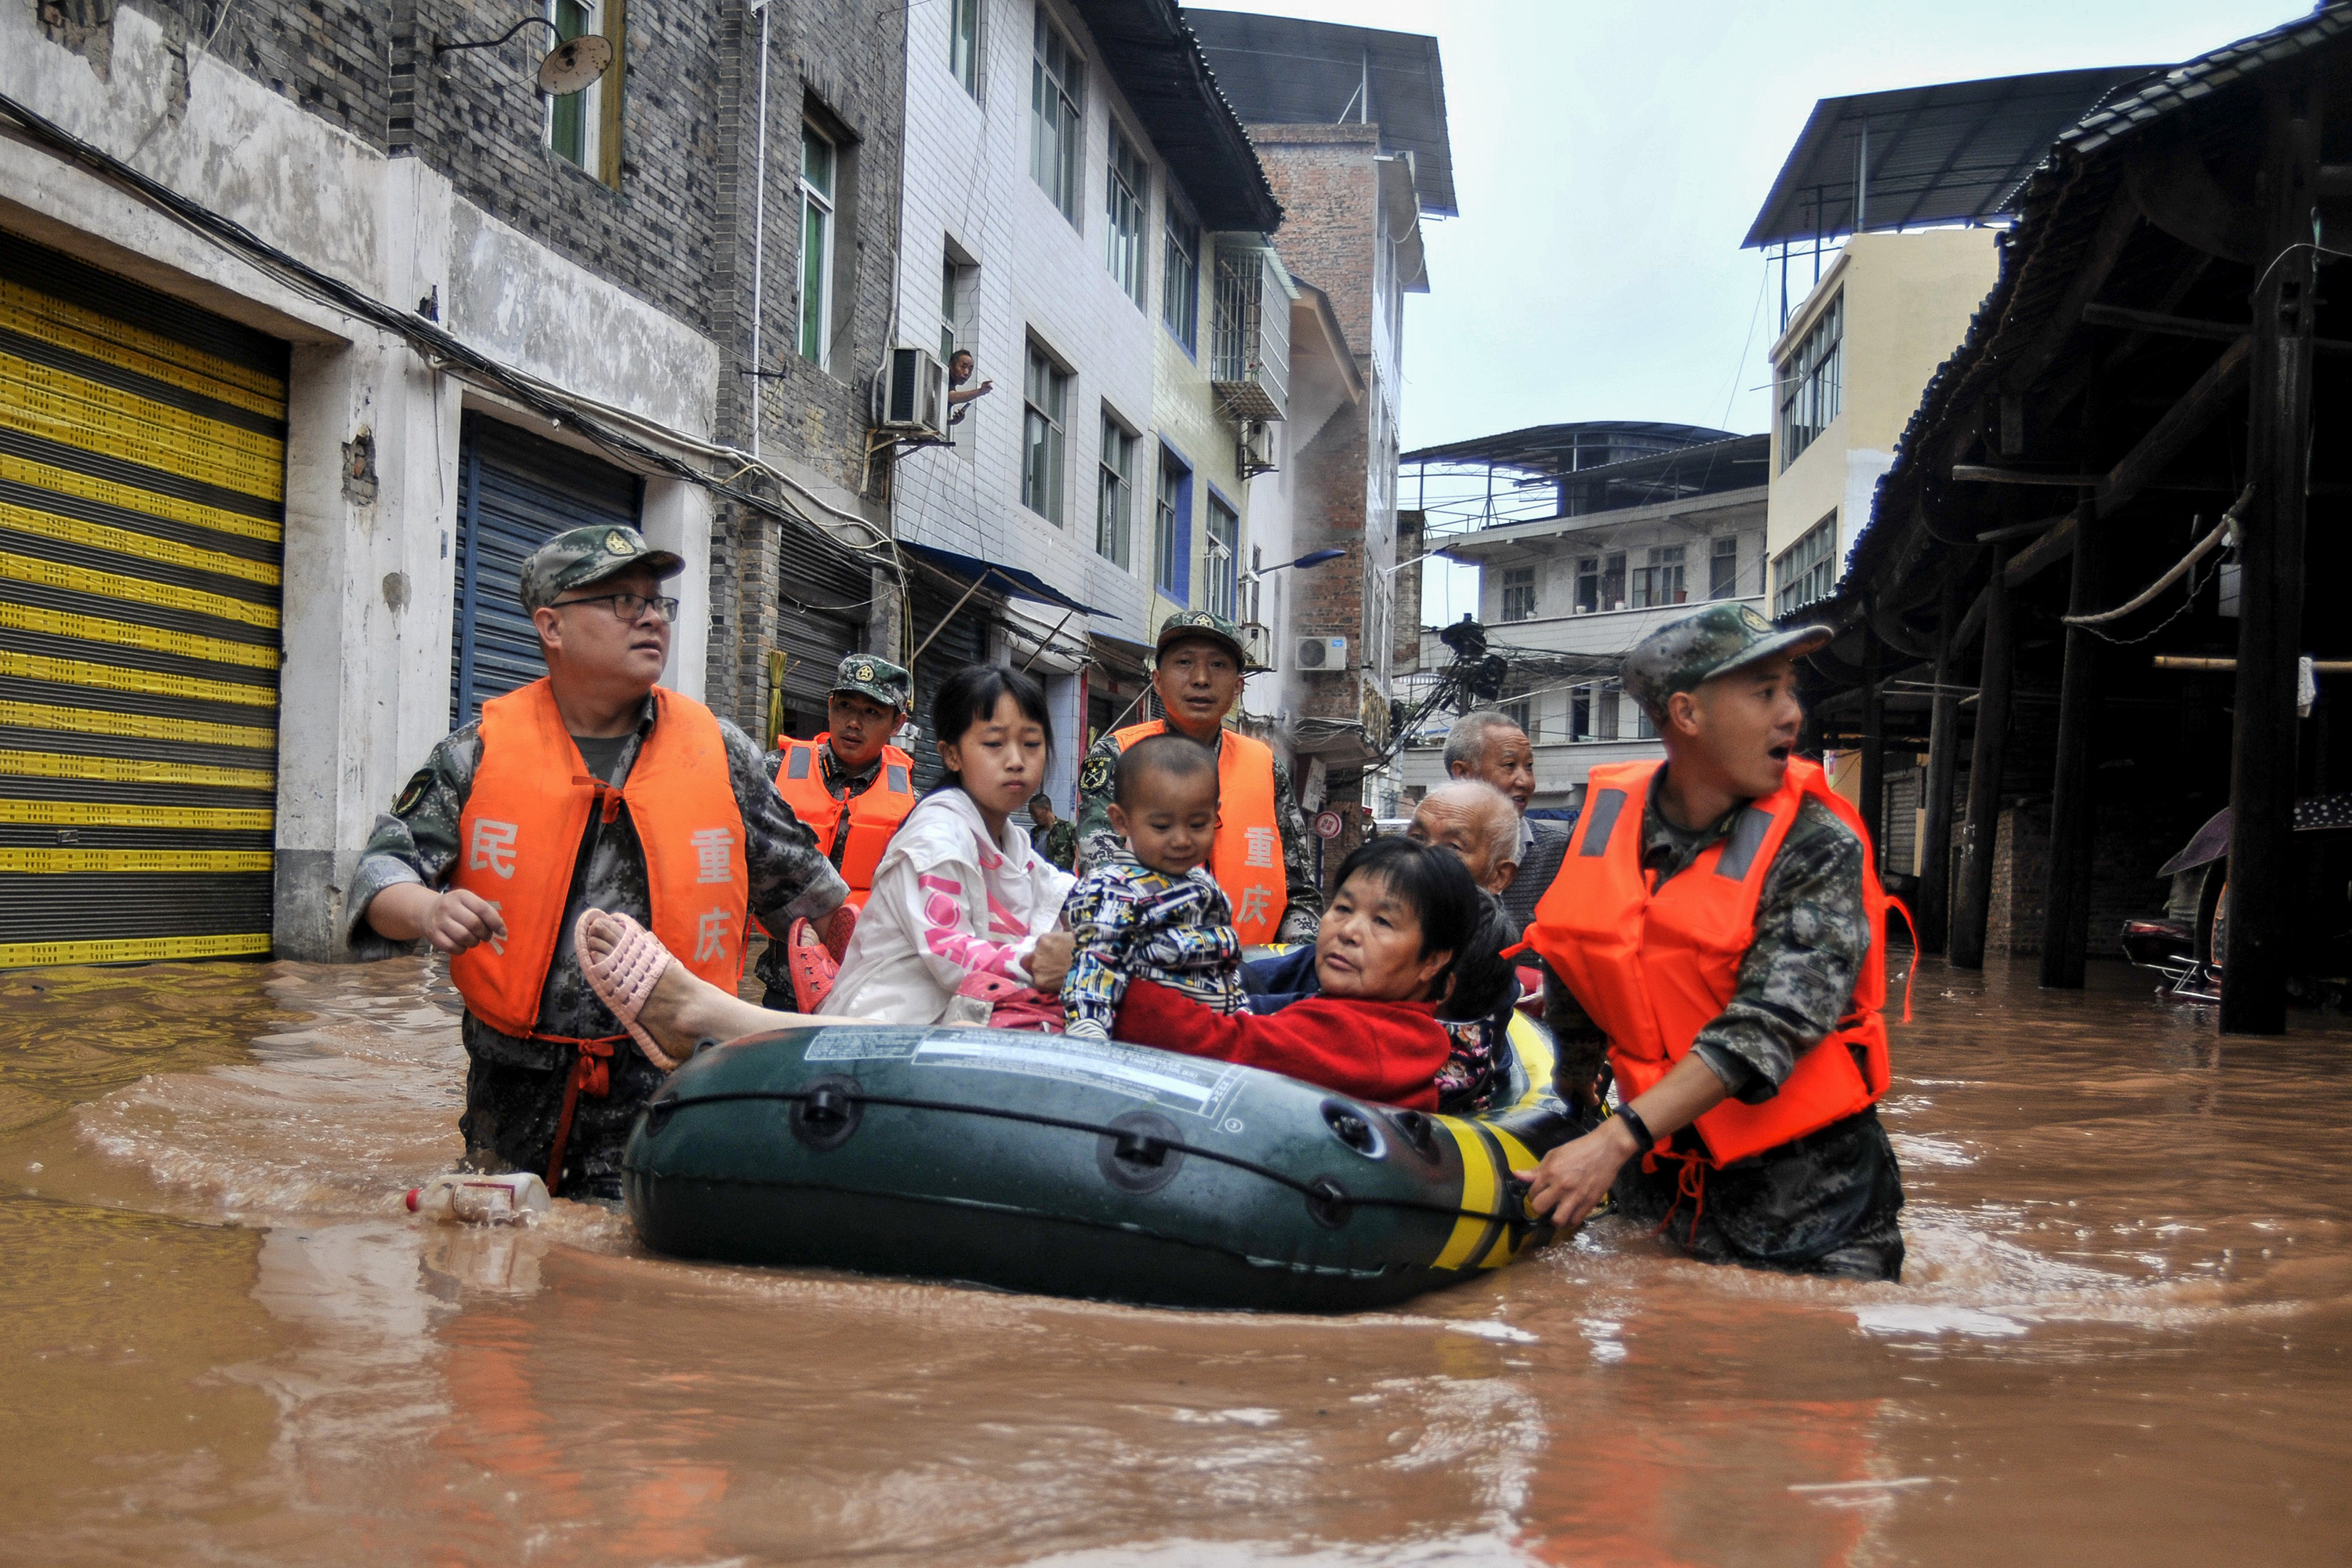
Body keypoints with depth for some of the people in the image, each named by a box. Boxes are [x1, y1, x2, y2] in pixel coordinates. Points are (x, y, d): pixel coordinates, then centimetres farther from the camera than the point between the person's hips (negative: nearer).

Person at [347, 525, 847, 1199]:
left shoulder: (720, 752, 3)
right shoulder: (482, 751, 0)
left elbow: (796, 875, 15)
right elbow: (385, 868, -2)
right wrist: (429, 910, -25)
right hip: (515, 1092, 1)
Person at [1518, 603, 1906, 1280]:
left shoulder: (1819, 847, -14)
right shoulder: (1606, 821, -3)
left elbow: (1768, 1024, -26)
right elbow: (1574, 998, 11)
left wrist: (1619, 1139, -33)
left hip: (1806, 1196, -3)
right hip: (1660, 1178, 4)